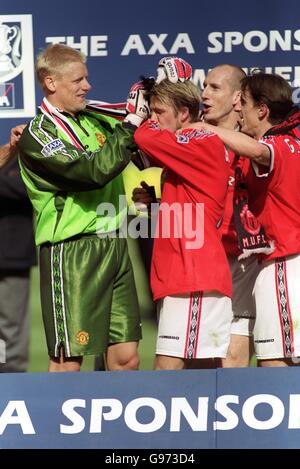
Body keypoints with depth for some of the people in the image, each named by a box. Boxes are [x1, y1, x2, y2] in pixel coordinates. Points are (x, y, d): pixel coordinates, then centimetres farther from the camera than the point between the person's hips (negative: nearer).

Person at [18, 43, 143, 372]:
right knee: (67, 361, -8)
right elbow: (94, 171, -22)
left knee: (126, 356, 7)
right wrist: (130, 125, -17)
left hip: (114, 245, 7)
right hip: (72, 251, -7)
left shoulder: (93, 119, 12)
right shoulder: (38, 135, -9)